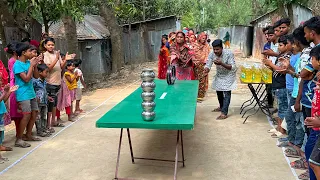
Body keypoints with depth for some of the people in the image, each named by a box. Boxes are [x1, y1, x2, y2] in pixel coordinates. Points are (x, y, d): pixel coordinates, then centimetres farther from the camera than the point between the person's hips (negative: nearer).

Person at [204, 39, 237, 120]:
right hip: (219, 74, 6)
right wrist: (206, 69, -43)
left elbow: (233, 67, -34)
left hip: (229, 74, -6)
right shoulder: (212, 54, -20)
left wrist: (221, 63, -48)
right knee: (219, 90, 17)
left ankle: (224, 113, -14)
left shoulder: (229, 54, -32)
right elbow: (208, 65, -19)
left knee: (226, 92, -14)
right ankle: (221, 107, 40)